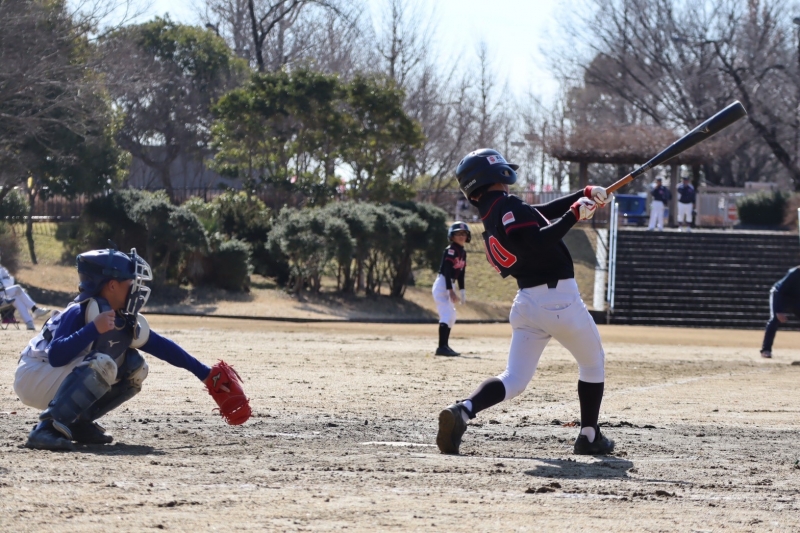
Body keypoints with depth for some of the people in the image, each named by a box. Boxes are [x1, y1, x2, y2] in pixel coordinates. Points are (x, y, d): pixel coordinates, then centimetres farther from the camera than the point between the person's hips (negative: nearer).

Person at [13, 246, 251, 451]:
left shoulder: (126, 323, 1)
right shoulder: (79, 313, -23)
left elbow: (163, 347, 6)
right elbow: (55, 356, -34)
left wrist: (207, 375, 6)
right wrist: (94, 330, -40)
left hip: (59, 380, 9)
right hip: (35, 377, -9)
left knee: (134, 368, 2)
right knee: (101, 364, -32)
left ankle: (78, 423, 3)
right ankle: (48, 427, -32)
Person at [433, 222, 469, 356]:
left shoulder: (463, 253, 12)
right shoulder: (450, 250, -14)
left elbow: (460, 274, 16)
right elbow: (446, 272, -20)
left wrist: (463, 292, 13)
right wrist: (451, 291, -25)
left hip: (449, 286, 10)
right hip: (442, 285, -10)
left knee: (451, 316, 14)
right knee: (447, 315, -19)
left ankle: (444, 346, 20)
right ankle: (442, 347, -24)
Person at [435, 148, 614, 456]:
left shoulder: (493, 213, 14)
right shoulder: (507, 207, -13)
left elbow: (542, 212, 22)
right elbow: (538, 241, -27)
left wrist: (585, 195, 16)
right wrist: (575, 214, -21)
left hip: (526, 303, 7)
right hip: (560, 299, -7)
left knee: (514, 380, 3)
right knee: (593, 362, 17)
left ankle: (463, 410, -23)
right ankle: (589, 436, 20)